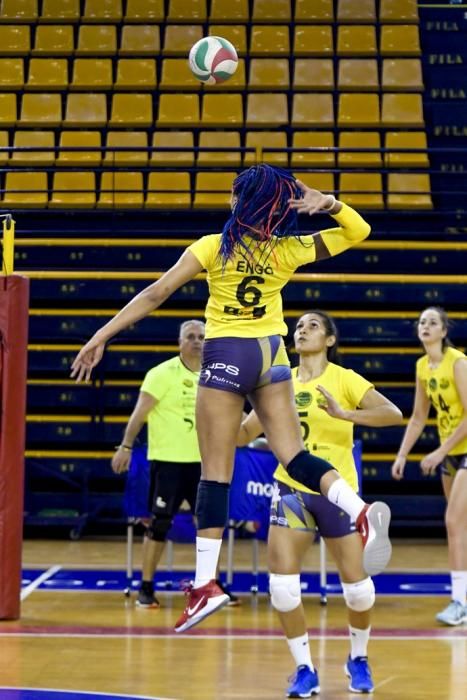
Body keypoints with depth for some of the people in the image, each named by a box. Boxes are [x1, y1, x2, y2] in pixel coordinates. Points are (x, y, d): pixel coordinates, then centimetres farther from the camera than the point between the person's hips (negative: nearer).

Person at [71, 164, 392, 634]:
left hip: (226, 356, -3)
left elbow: (155, 294, -8)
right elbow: (358, 231, 10)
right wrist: (329, 204, -8)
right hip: (271, 356, 3)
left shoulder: (212, 247, -7)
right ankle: (361, 512, -22)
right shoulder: (288, 250, 1)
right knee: (294, 456, 4)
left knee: (215, 473, -3)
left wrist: (101, 337, -6)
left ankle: (205, 583, -5)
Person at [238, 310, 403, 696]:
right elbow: (244, 434, 9)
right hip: (291, 488, 3)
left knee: (356, 584, 0)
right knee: (282, 584, -10)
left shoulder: (344, 379, -6)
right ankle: (304, 670, 5)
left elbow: (393, 413, -19)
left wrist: (343, 414, -31)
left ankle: (359, 660, 27)